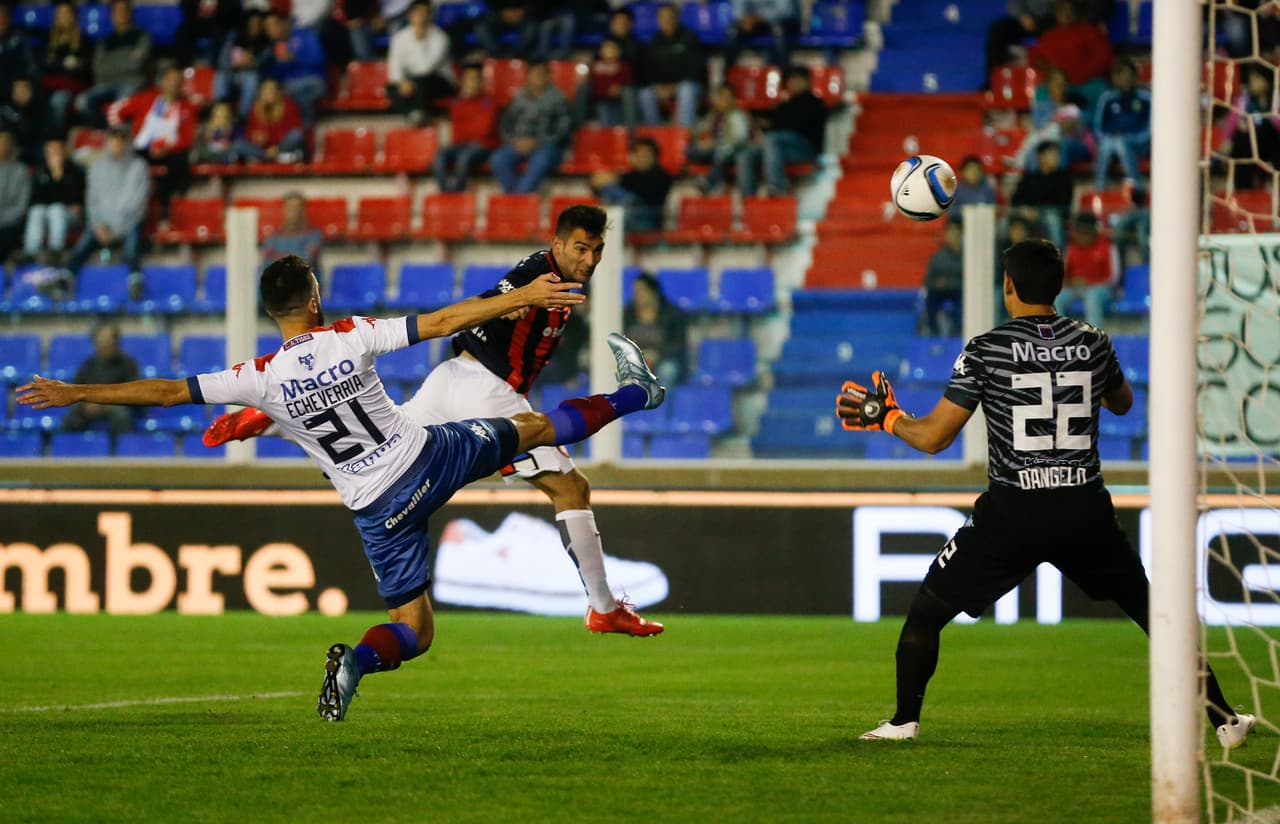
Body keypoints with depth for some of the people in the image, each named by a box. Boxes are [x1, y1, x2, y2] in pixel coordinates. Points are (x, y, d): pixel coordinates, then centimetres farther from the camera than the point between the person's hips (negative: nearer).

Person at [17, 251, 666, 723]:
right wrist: (522, 296, 1)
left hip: (377, 509, 1)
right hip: (431, 458, -1)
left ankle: (356, 661, -20)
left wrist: (76, 393, -4)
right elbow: (446, 322, -7)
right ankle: (631, 394, 31)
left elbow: (166, 391, -9)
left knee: (414, 630, 6)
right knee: (533, 428, 22)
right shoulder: (353, 339, -11)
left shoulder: (260, 379, -11)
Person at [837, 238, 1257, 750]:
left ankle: (904, 722, 9)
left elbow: (933, 437, -4)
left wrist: (885, 417, 15)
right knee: (1153, 612, 15)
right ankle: (1223, 719, 13)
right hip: (1086, 510, 3)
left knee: (925, 612, 13)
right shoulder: (1093, 343, 4)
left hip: (1012, 515, -3)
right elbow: (1122, 404, 25)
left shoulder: (985, 351, -5)